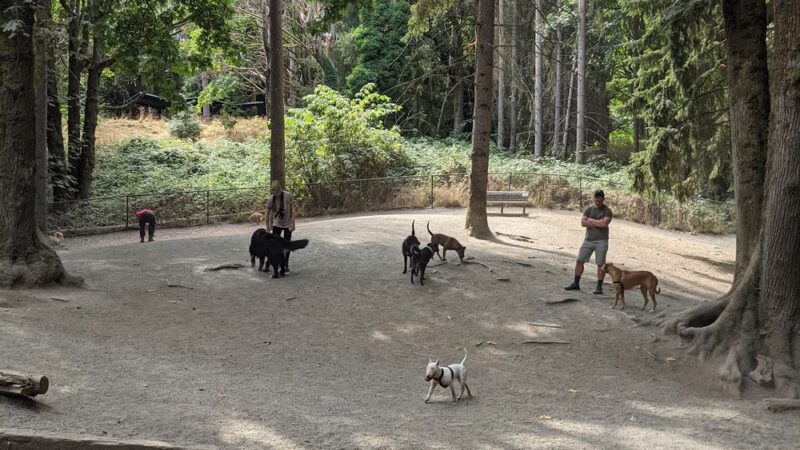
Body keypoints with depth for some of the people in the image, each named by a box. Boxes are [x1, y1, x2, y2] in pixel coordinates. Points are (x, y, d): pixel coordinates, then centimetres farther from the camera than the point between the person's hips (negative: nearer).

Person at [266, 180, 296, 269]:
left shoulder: (288, 196, -18)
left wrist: (293, 223, -16)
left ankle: (286, 265, 13)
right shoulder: (271, 199, -12)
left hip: (287, 224, -1)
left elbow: (292, 210, -13)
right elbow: (268, 214, -7)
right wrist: (268, 228, -7)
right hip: (277, 224, 1)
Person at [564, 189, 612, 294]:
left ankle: (599, 287, 7)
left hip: (601, 241, -4)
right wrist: (598, 223, -11)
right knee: (579, 261, 3)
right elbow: (583, 223, -4)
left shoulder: (607, 211, -4)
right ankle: (576, 284, 12)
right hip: (588, 240, 4)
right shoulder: (589, 209, 8)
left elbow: (604, 223, -20)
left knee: (600, 264, -2)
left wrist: (591, 220, -8)